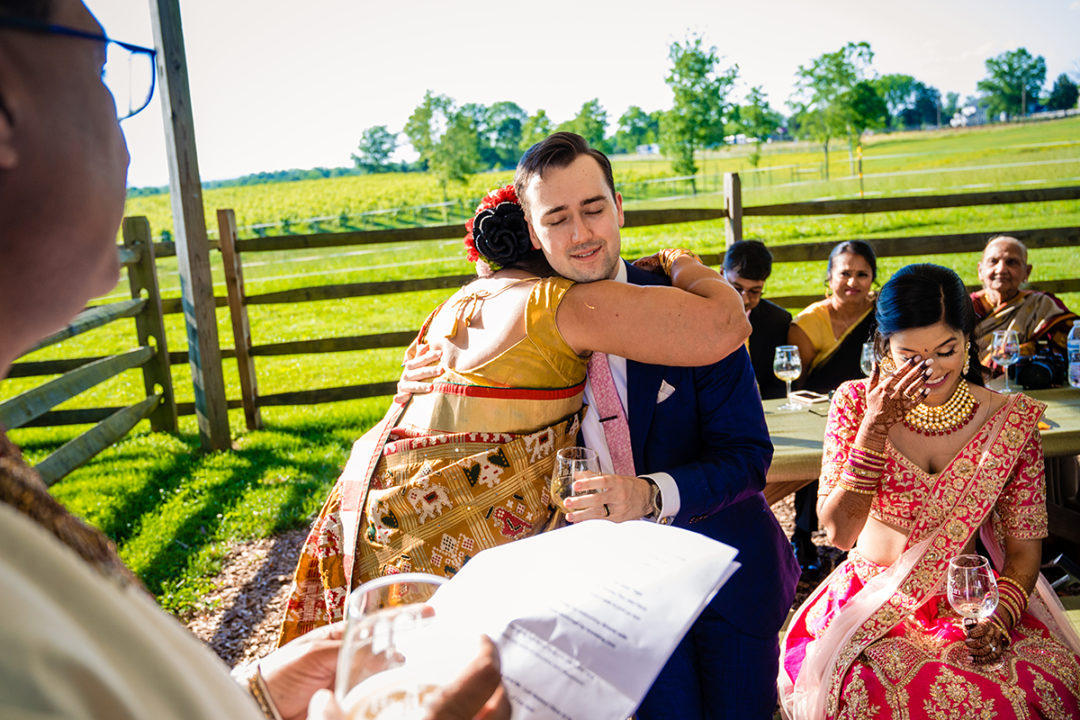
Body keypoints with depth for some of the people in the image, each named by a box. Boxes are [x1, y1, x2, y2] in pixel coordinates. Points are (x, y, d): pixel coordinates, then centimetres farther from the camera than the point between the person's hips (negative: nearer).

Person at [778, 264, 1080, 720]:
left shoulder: (1011, 421, -3)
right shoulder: (855, 403, -4)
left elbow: (1024, 549, 2)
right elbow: (838, 532, -11)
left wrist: (999, 619, -17)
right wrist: (874, 428, -19)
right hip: (868, 605, -1)